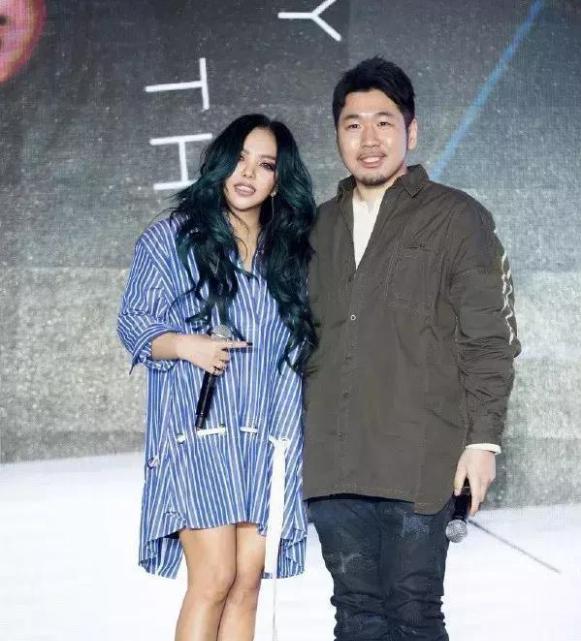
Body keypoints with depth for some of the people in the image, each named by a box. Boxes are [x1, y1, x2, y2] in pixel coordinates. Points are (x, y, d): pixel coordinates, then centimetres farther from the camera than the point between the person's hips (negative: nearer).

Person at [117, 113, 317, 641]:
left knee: (247, 583, 1)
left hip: (269, 443, 4)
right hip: (199, 433, -3)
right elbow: (132, 322, 2)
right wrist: (185, 344, -18)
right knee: (215, 580, -12)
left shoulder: (291, 253, 15)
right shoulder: (172, 237, 4)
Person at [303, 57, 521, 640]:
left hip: (419, 464, -4)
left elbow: (490, 340, -1)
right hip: (332, 463, 5)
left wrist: (482, 439, -7)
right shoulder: (321, 226, 16)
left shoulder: (457, 219, 1)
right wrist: (298, 438, 16)